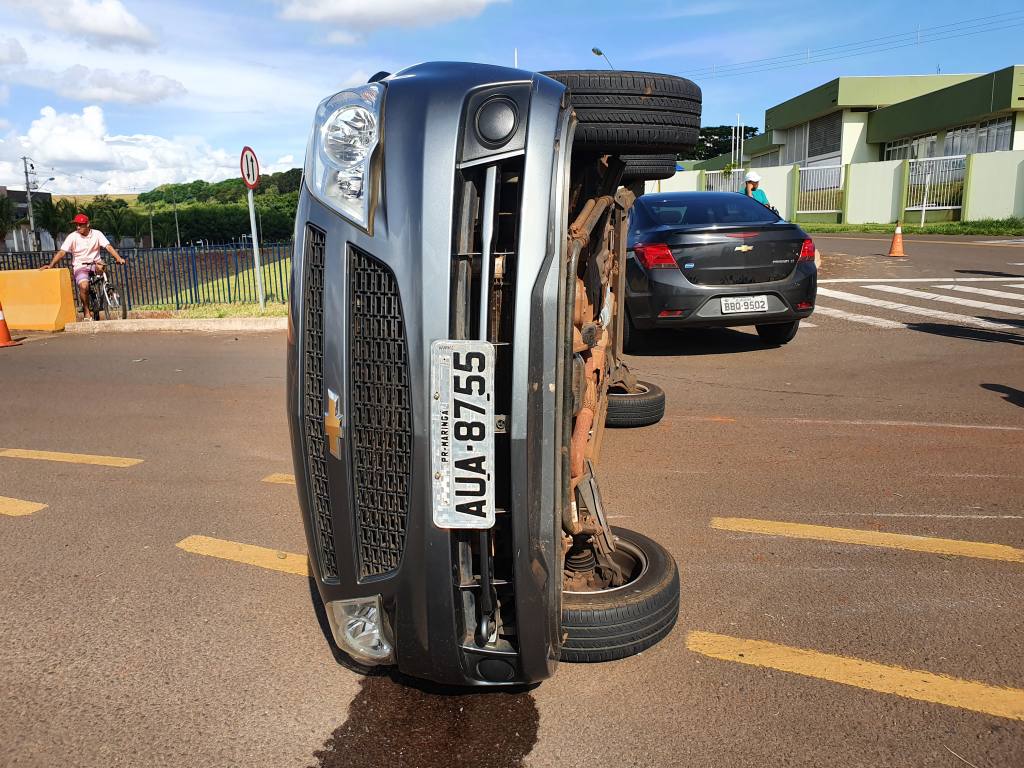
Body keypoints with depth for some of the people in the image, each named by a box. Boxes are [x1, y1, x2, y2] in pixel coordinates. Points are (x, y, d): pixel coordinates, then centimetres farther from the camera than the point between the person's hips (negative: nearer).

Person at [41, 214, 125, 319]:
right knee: (84, 286, -29)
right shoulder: (72, 237, -4)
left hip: (94, 264, 1)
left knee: (100, 266, -37)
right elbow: (62, 252, -10)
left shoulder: (97, 234, 0)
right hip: (80, 266, -1)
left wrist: (119, 258, -29)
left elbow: (108, 247, -12)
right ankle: (86, 311, -9)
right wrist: (51, 265, -23)